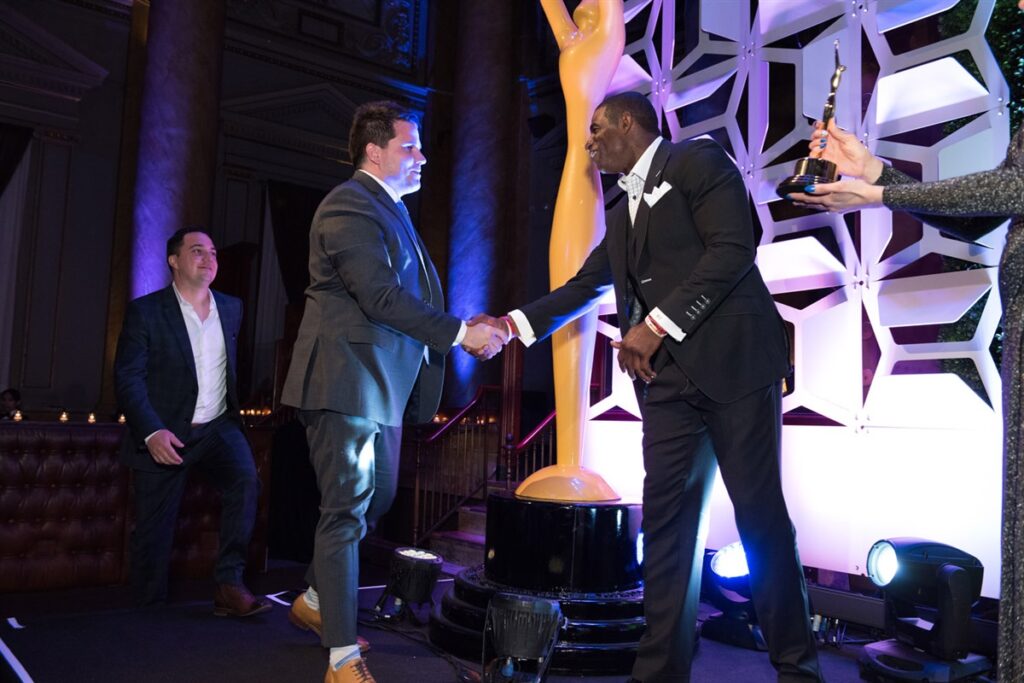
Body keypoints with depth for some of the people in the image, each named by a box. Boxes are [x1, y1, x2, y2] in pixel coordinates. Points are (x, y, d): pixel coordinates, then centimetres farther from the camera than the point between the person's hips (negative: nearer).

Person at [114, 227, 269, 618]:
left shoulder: (232, 308, 8)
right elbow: (127, 377, -11)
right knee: (153, 530, 4)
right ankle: (150, 607, 26)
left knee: (245, 479, -26)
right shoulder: (145, 311, -5)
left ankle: (229, 585, -21)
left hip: (217, 427, 3)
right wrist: (152, 432, -23)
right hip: (163, 433, -2)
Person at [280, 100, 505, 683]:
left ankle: (315, 601, 38)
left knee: (377, 498, 19)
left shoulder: (391, 209, 18)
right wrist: (461, 334, -21)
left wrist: (464, 330, 6)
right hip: (347, 382, -10)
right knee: (347, 510, -5)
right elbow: (382, 297, -23)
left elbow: (412, 291, 17)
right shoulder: (350, 207, -14)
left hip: (383, 383, 10)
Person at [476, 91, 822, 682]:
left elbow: (733, 249, -13)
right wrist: (513, 324, 20)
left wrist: (657, 324, -15)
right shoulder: (623, 214, 23)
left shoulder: (697, 161, 0)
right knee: (667, 518, 3)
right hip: (668, 377, 7)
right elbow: (583, 287, 28)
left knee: (761, 513, 0)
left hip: (733, 360, -7)